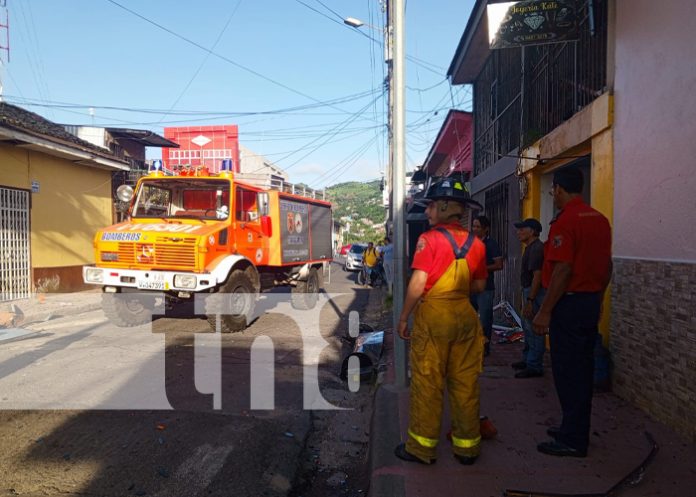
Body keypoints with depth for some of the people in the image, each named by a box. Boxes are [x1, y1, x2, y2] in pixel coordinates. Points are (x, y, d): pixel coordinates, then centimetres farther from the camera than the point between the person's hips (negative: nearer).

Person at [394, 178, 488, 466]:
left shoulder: (430, 239, -10)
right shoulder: (475, 243, 5)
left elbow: (418, 283, -16)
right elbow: (479, 286, 10)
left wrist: (404, 318, -7)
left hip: (433, 316, -5)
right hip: (465, 316, 5)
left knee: (427, 383, 6)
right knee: (465, 384, 13)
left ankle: (422, 448, 18)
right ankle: (467, 447, 26)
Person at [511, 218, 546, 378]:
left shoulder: (536, 249, -17)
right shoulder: (530, 248, 14)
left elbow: (537, 276, -23)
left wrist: (530, 300, -24)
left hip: (535, 293, -11)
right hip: (529, 291, 11)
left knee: (533, 331, -4)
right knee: (528, 328, 18)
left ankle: (534, 367, 5)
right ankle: (527, 360, 30)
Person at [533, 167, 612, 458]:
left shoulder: (565, 222, -16)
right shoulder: (600, 219, 11)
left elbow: (562, 271, -22)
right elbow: (607, 266, 15)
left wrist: (544, 312, -18)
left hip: (569, 303, -9)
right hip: (592, 302, 9)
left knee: (567, 371, 0)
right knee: (583, 368, 16)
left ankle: (573, 440, 9)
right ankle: (575, 429, 28)